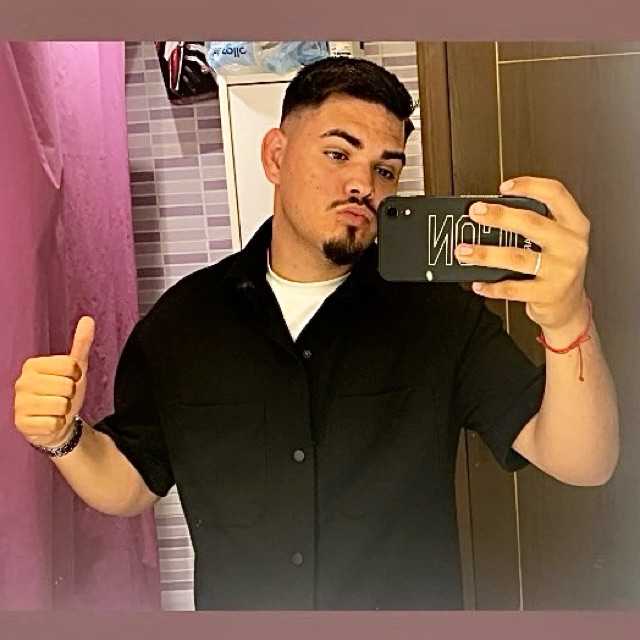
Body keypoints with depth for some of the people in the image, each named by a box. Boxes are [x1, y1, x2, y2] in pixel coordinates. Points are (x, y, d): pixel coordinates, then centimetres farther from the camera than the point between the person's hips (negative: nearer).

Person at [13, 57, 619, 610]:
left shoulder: (442, 311, -13)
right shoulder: (184, 316, -7)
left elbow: (583, 464, -22)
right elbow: (127, 485, 2)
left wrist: (568, 320, -40)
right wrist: (65, 438, -19)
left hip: (415, 617, -1)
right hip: (233, 605, 1)